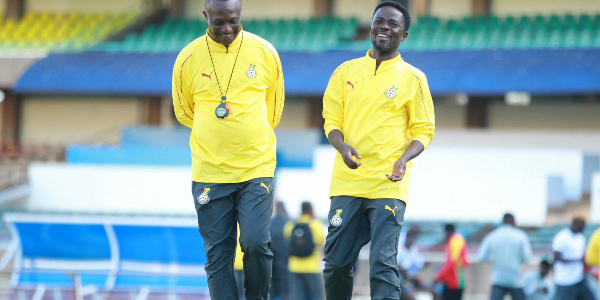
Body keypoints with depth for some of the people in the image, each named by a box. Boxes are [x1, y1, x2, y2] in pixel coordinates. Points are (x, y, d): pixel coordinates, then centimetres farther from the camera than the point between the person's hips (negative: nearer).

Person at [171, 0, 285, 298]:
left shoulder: (265, 53, -1)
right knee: (218, 254, 0)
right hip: (209, 170, 0)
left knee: (256, 243, -12)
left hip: (256, 169, 0)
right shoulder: (188, 58, -3)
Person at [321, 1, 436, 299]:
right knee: (335, 262, 2)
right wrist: (342, 146, -11)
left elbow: (423, 130, 5)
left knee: (383, 264, -11)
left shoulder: (413, 78, 4)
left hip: (388, 184, -3)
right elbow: (332, 120, 11)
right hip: (347, 182, 3)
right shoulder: (346, 72, 11)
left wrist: (405, 158, -15)